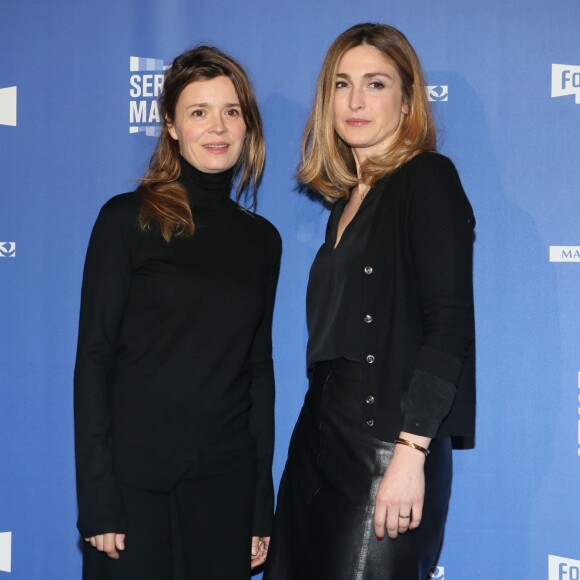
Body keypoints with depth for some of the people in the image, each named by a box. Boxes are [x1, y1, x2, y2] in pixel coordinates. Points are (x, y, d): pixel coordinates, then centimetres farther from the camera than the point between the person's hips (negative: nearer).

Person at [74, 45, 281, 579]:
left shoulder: (262, 239, 8)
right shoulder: (127, 219, -4)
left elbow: (259, 369, 11)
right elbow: (94, 356, -6)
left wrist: (262, 506, 9)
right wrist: (98, 501, -11)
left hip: (226, 481, 4)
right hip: (136, 477, -3)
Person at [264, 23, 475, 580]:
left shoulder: (428, 178, -5)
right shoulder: (346, 203, 17)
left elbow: (449, 325, -14)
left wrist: (411, 452, -20)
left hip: (388, 450, -7)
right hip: (321, 446, 7)